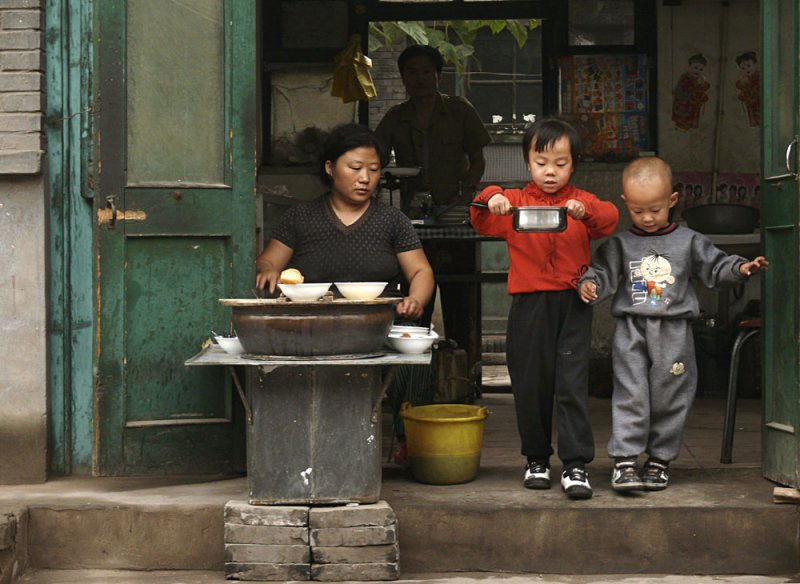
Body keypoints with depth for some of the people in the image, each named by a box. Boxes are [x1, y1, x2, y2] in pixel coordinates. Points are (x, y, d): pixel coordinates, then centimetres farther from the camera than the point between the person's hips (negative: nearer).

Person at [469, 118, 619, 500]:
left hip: (573, 304, -1)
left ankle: (576, 465, -4)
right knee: (530, 385, 7)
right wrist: (490, 201, -20)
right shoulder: (515, 202, 9)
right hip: (529, 306, 1)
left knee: (572, 384, -6)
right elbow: (481, 222, 1)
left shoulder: (582, 203, 8)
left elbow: (610, 218, -9)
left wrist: (585, 211, -28)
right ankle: (536, 459, 22)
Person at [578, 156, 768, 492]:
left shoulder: (688, 242, 8)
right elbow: (603, 272, 5)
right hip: (631, 330, -1)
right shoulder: (619, 244, 7)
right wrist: (589, 285, -16)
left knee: (669, 398, 5)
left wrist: (740, 269, -5)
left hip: (674, 333, 1)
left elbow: (714, 267, 12)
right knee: (630, 395, -8)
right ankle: (624, 461, -7)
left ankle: (659, 459, 16)